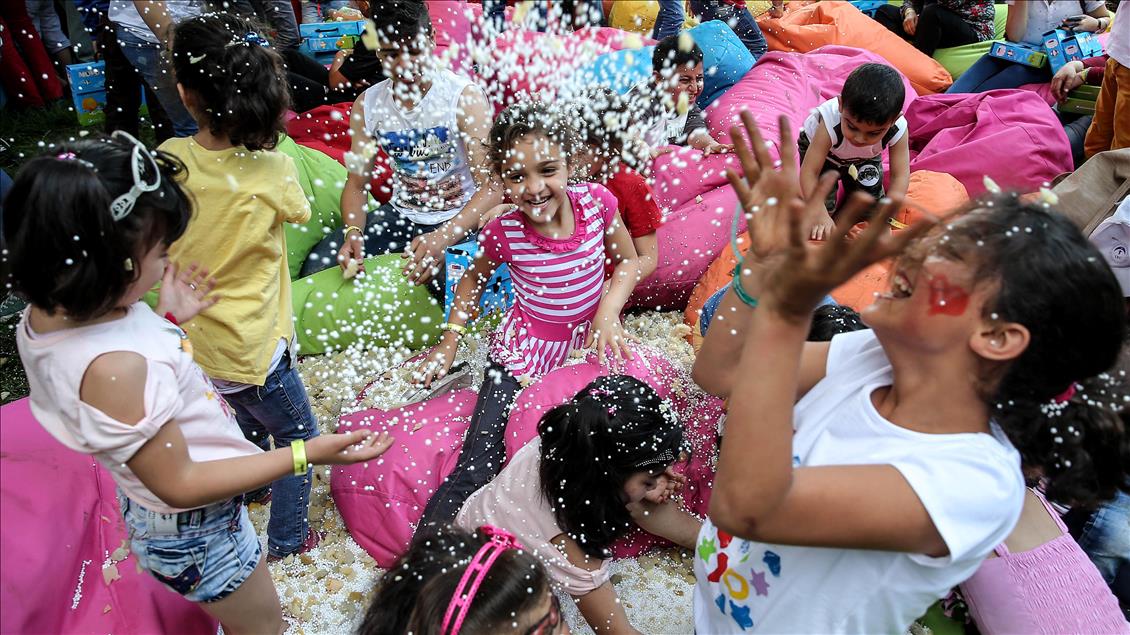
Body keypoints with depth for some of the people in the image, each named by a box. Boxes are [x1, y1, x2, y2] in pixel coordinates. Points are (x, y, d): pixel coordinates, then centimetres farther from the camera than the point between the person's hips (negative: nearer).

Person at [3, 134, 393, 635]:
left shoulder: (45, 316, -12)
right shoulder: (113, 368, -39)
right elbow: (180, 484, -29)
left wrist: (168, 320, 1)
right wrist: (306, 455, -32)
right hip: (195, 534, -8)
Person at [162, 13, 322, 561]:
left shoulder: (169, 160, -14)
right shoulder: (273, 171, -25)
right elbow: (299, 212, -1)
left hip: (194, 339, 6)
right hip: (250, 346, -5)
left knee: (250, 417, 33)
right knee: (299, 436, 19)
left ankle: (248, 488, 56)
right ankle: (286, 538, 33)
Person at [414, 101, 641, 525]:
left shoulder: (596, 202, -14)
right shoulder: (503, 231, -15)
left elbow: (627, 260, 3)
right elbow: (475, 278, 6)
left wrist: (608, 313, -13)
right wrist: (449, 342, 1)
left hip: (588, 344, 3)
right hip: (523, 354, -2)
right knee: (474, 473, -9)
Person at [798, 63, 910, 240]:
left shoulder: (897, 129, -35)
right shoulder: (831, 125, -45)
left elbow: (900, 176, -28)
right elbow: (809, 172, -42)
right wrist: (819, 215, -51)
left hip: (864, 158, 3)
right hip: (817, 145, -2)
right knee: (822, 201, -15)